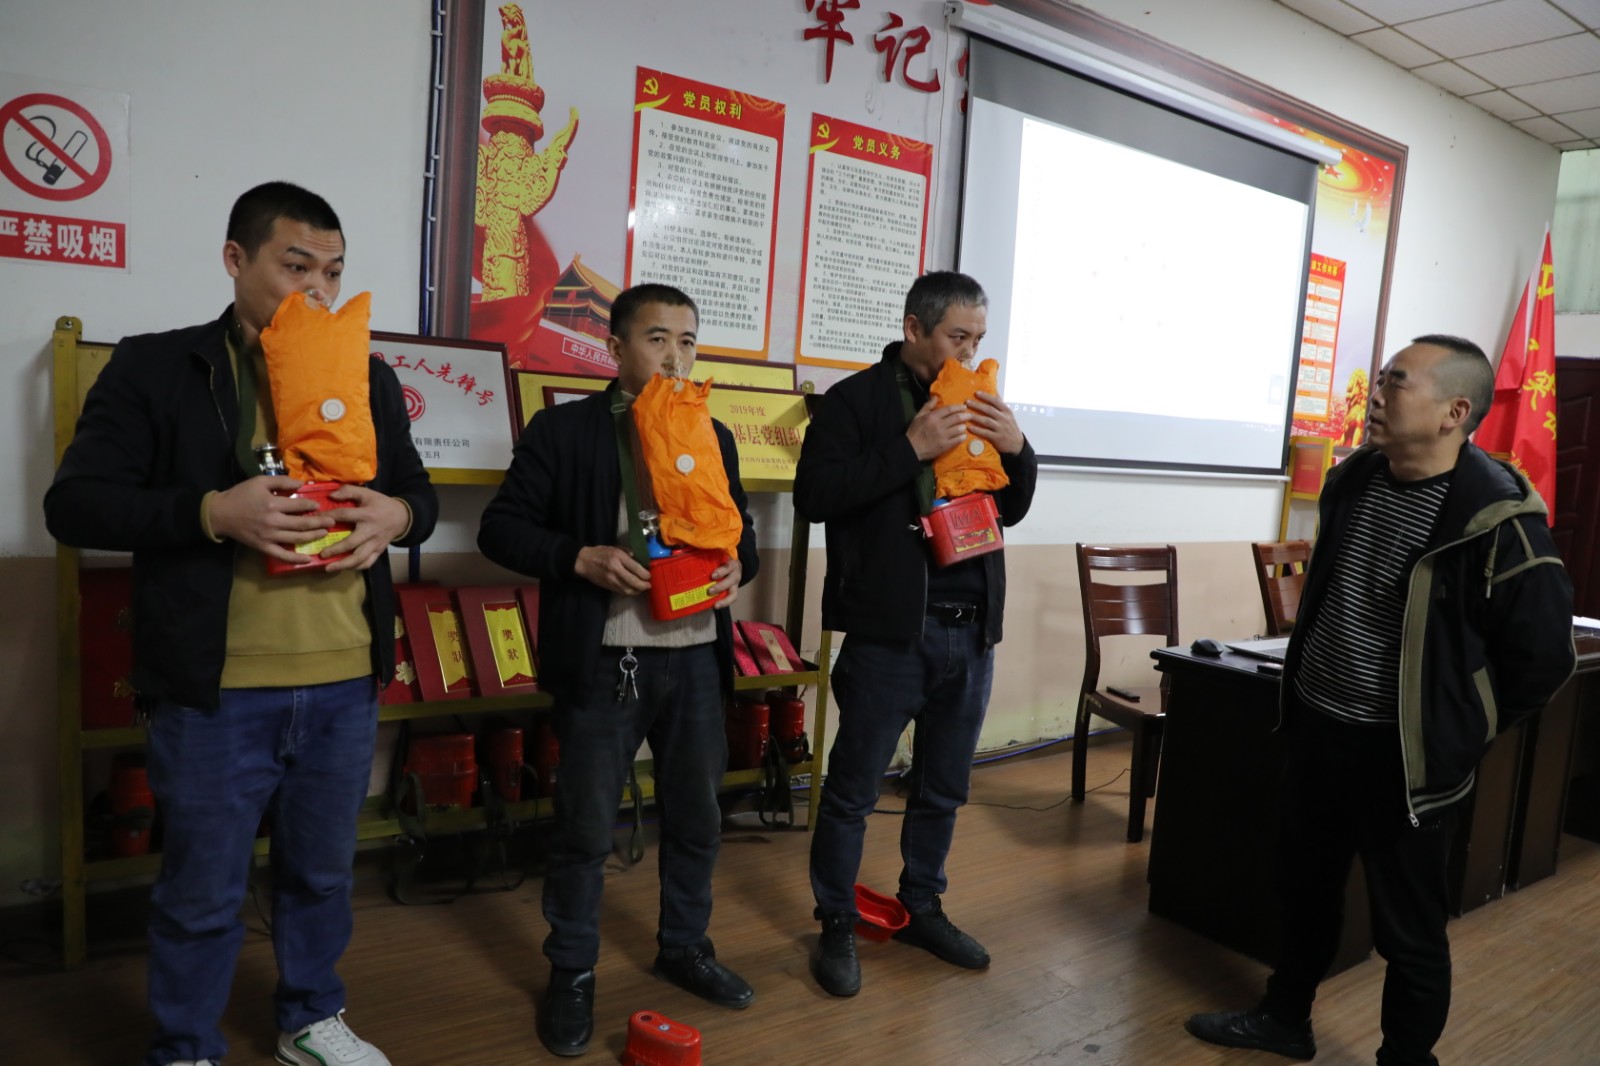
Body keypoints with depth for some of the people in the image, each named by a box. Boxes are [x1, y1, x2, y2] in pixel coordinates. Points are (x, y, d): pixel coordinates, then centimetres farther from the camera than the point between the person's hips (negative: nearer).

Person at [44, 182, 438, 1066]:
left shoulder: (369, 381, 10)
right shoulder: (156, 368, -3)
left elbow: (419, 495, 15)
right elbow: (72, 505, -6)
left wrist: (397, 514, -8)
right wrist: (212, 512, -20)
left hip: (345, 686, 4)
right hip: (214, 691, -4)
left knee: (322, 872, 20)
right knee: (202, 892, 12)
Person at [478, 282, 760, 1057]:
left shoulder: (714, 436, 11)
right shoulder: (563, 429, -3)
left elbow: (739, 529, 17)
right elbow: (500, 529, -5)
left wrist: (737, 565, -5)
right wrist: (582, 558, -19)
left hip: (694, 660, 5)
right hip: (603, 664, -4)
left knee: (697, 818, 17)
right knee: (584, 828, 7)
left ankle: (685, 949, 38)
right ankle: (571, 974, 27)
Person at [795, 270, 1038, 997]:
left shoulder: (977, 406, 12)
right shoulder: (857, 399, -5)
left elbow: (1011, 511, 15)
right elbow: (813, 496, -16)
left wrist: (1018, 450, -4)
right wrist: (910, 449, -21)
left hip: (970, 630, 6)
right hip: (890, 630, -6)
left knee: (943, 788, 18)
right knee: (853, 790, 5)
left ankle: (922, 909, 36)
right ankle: (836, 928, 23)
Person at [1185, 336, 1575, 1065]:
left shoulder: (1496, 517, -20)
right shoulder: (1352, 481, 1)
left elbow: (1543, 656, -14)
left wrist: (1457, 730, -6)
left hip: (1403, 753, -6)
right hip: (1316, 727, 7)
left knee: (1408, 928, 9)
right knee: (1304, 887, 22)